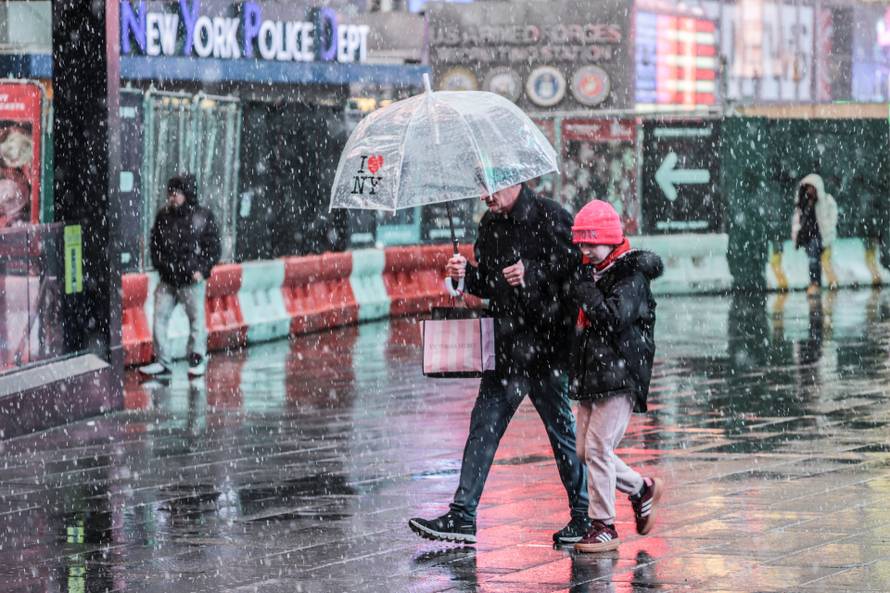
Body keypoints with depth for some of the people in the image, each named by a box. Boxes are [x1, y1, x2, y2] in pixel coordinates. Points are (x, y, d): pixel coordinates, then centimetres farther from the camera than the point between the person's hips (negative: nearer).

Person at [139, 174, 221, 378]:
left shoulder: (203, 217, -5)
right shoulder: (163, 216, 4)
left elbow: (213, 248, -1)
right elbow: (155, 244, 15)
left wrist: (201, 270, -10)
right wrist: (160, 265, 2)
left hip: (192, 280, -3)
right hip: (167, 280, 3)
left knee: (196, 319, 4)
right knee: (159, 317, 2)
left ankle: (198, 359, 18)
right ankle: (162, 362, 11)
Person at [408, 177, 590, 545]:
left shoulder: (549, 217, -9)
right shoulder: (490, 225, 13)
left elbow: (573, 268, -15)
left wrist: (532, 274, -25)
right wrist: (467, 274, 1)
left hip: (545, 348, -7)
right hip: (504, 347, 7)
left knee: (561, 429, 2)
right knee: (484, 426, 3)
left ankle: (583, 516, 15)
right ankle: (462, 517, 4)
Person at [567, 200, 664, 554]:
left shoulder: (631, 275, -10)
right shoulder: (591, 272, 14)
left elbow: (615, 318, -23)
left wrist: (586, 292, -16)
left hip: (620, 376, -8)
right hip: (590, 377, 9)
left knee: (597, 447, -11)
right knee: (586, 451, 8)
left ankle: (604, 526, -5)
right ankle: (641, 489, 27)